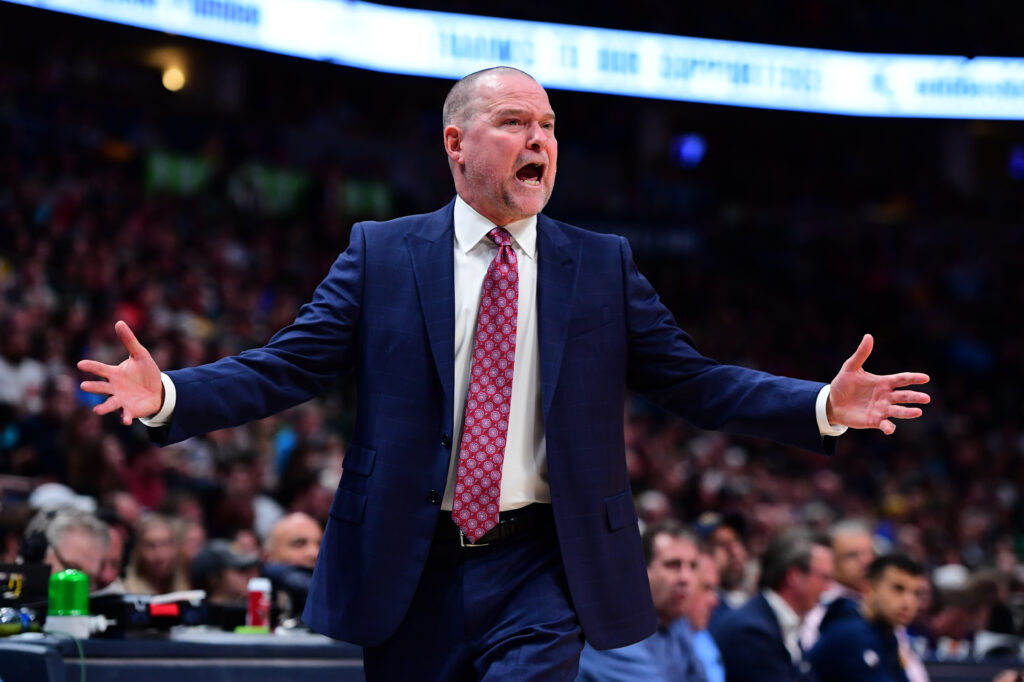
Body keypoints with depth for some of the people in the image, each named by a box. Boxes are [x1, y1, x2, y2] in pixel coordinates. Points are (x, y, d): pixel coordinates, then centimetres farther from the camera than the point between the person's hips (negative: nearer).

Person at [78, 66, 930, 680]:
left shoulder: (603, 265, 7)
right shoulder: (380, 254, 3)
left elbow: (695, 382, 4)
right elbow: (283, 367, -1)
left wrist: (826, 407, -9)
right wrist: (168, 395, -18)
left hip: (540, 571, 0)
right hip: (410, 573, 0)